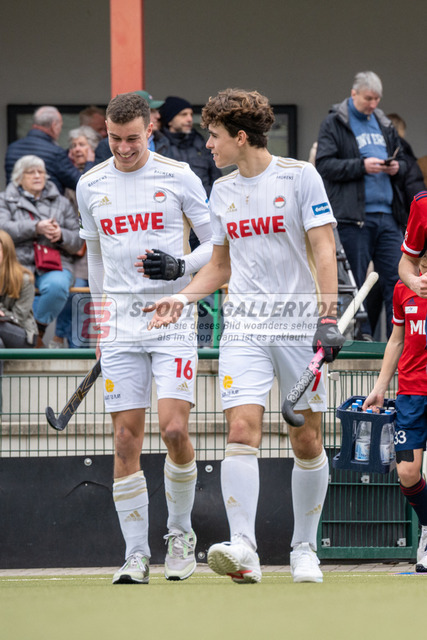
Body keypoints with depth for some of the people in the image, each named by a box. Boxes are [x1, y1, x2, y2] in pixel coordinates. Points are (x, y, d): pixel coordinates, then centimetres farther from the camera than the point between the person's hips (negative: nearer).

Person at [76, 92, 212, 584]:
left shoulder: (178, 177, 0)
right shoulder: (91, 185, 10)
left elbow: (217, 244, 5)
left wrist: (181, 266, -13)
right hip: (120, 322, 3)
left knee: (174, 428, -14)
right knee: (126, 438, -3)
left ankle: (180, 532, 8)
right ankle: (136, 554, 1)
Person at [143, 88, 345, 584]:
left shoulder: (299, 176, -3)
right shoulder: (222, 191, 12)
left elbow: (323, 251, -6)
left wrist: (328, 316, -15)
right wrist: (181, 298, 7)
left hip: (299, 326, -3)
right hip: (244, 328, 3)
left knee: (306, 441, 1)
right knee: (241, 429, -14)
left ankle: (304, 550, 16)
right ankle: (243, 550, -24)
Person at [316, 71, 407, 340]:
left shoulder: (385, 126, 19)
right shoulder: (334, 124, 1)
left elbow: (402, 161, 27)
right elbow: (324, 164, -9)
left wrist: (397, 167, 3)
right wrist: (362, 166, -17)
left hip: (387, 216, 5)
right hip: (353, 215, -5)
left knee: (396, 277, 1)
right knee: (356, 280, -3)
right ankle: (361, 333, 3)